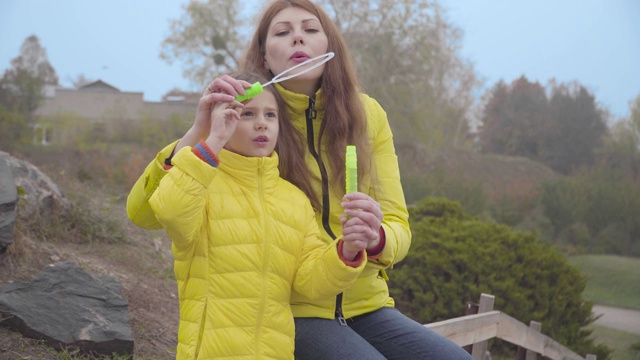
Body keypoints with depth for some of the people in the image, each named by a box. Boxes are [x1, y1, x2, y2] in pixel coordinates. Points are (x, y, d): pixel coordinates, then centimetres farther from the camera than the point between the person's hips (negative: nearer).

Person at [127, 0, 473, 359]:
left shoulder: (366, 115, 2)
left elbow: (398, 227, 1)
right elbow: (143, 212, -11)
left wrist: (376, 237, -24)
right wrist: (200, 132, -27)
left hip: (366, 306, 3)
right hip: (292, 312, -3)